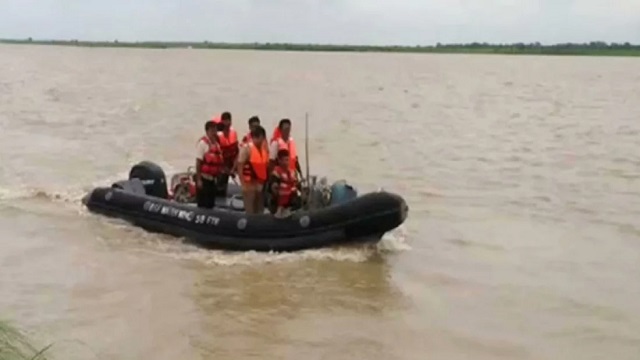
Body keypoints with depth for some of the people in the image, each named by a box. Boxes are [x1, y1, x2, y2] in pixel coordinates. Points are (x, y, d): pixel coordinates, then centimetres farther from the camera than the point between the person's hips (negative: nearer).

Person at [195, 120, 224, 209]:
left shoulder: (216, 144, 11)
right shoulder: (203, 143, -12)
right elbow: (198, 162, -15)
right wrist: (198, 180, -18)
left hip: (213, 179, 8)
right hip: (204, 178, -7)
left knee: (210, 204, 14)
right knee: (203, 205, -3)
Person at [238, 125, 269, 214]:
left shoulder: (265, 149, 7)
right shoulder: (246, 148, -10)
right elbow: (240, 166, -12)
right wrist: (244, 184, -17)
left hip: (261, 184, 6)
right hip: (250, 183, -6)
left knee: (260, 211, 11)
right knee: (250, 212, -4)